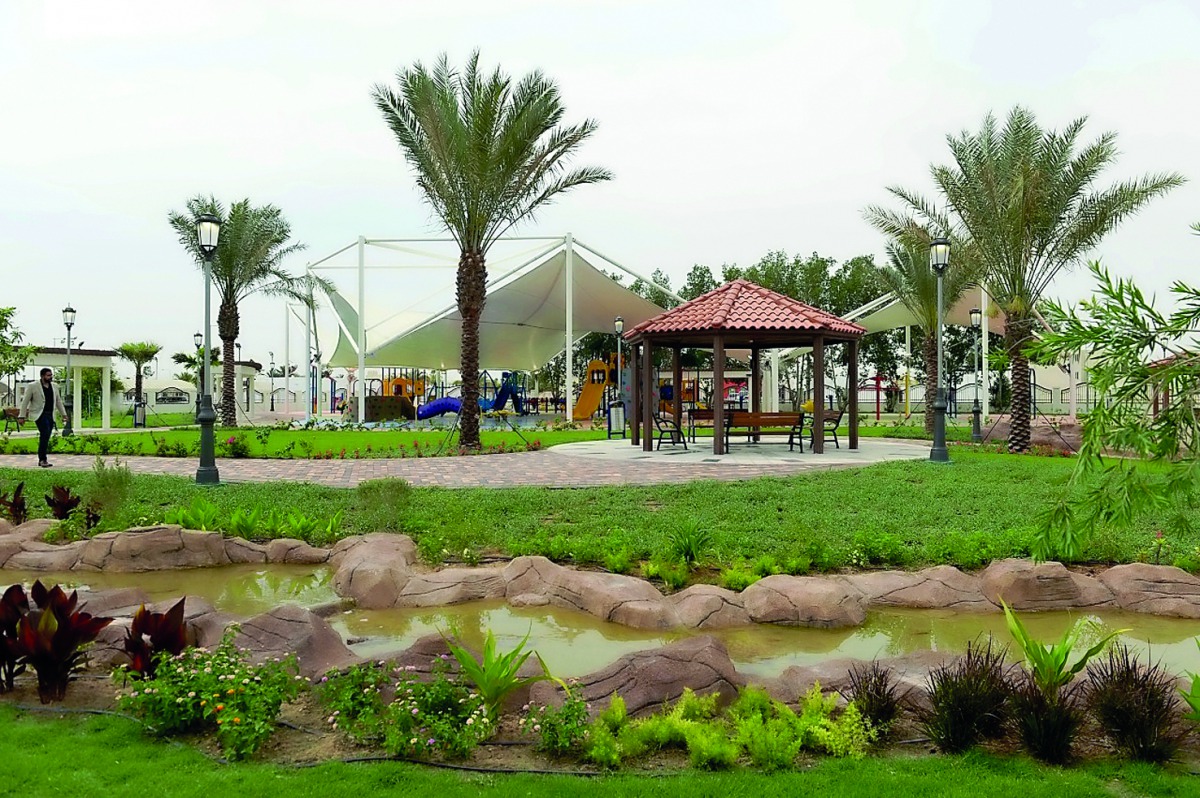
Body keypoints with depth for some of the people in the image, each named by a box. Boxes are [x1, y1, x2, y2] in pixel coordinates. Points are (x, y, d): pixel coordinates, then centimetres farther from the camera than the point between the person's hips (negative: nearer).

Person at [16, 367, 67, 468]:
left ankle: (41, 460, 12)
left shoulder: (54, 387, 14)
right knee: (45, 434, -20)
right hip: (39, 414, -6)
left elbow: (58, 401, 22)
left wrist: (63, 414, 18)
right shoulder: (32, 387, -3)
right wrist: (22, 416, -4)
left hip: (50, 415, 6)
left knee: (45, 438, 5)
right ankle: (43, 459, -18)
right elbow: (25, 402, -1)